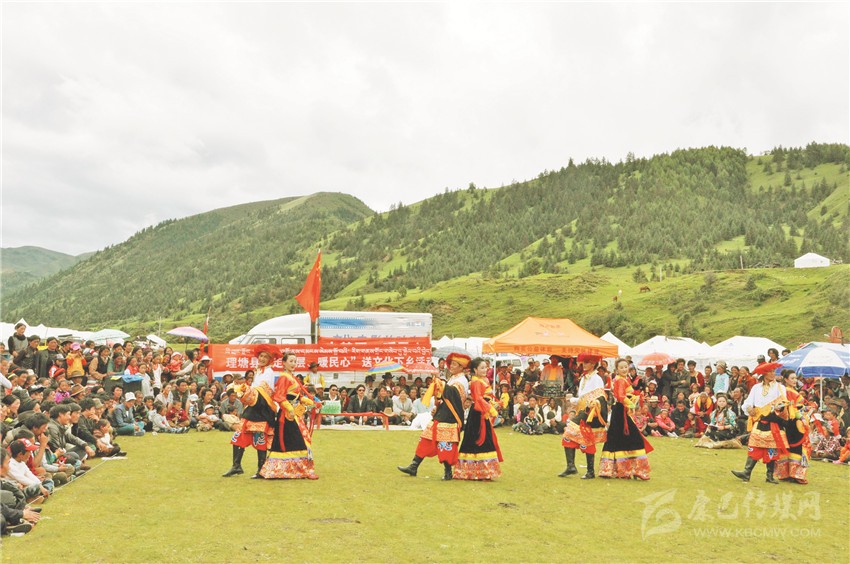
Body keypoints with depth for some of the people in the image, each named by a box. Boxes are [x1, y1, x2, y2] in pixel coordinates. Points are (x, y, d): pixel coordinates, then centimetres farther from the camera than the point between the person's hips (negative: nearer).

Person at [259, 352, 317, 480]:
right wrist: (289, 409, -23)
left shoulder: (292, 378, 17)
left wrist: (310, 402, 8)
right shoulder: (284, 378, -10)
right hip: (288, 414, -10)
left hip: (296, 414, 10)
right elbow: (279, 396, -18)